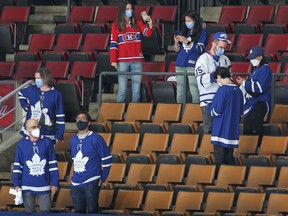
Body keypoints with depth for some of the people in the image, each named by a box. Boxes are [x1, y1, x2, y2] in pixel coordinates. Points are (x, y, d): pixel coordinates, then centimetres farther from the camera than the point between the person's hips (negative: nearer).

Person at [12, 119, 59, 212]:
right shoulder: (21, 144, -1)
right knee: (29, 212, 9)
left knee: (46, 211, 4)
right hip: (27, 187, 0)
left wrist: (55, 183, 0)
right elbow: (18, 165, 3)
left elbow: (53, 164, 2)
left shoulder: (47, 142, -1)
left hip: (44, 186, 0)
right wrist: (17, 184, -3)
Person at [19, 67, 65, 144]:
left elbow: (60, 116, -7)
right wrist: (25, 106, 9)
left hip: (47, 135, -3)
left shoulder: (55, 94, -8)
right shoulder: (31, 90, 2)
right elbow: (21, 94, 26)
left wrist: (59, 135, -9)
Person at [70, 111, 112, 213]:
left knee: (92, 211, -7)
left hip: (91, 183, -6)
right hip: (76, 184, 6)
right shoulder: (73, 140, 11)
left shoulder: (96, 139, -6)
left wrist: (102, 178, -3)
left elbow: (106, 160, -4)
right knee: (79, 211, 9)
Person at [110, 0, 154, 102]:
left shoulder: (138, 24, 9)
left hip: (136, 60, 2)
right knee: (122, 89, -3)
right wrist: (113, 60, -6)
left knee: (136, 89, 3)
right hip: (123, 61, -2)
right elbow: (113, 44, 0)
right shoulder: (116, 25, 3)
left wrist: (150, 24, -25)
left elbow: (148, 33, -6)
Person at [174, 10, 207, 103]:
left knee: (194, 91, -9)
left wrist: (187, 41, -15)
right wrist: (176, 43, -4)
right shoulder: (183, 32, 15)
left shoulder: (202, 33, 2)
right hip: (180, 64, 5)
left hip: (193, 64, -5)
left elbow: (200, 49, -7)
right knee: (180, 91, 5)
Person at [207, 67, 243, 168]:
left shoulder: (222, 90, -14)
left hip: (221, 130, -7)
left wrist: (209, 106, 6)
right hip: (233, 132, 7)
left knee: (218, 160, -4)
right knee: (229, 159, 11)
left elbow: (216, 111, -13)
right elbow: (240, 112, 14)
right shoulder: (238, 91, 7)